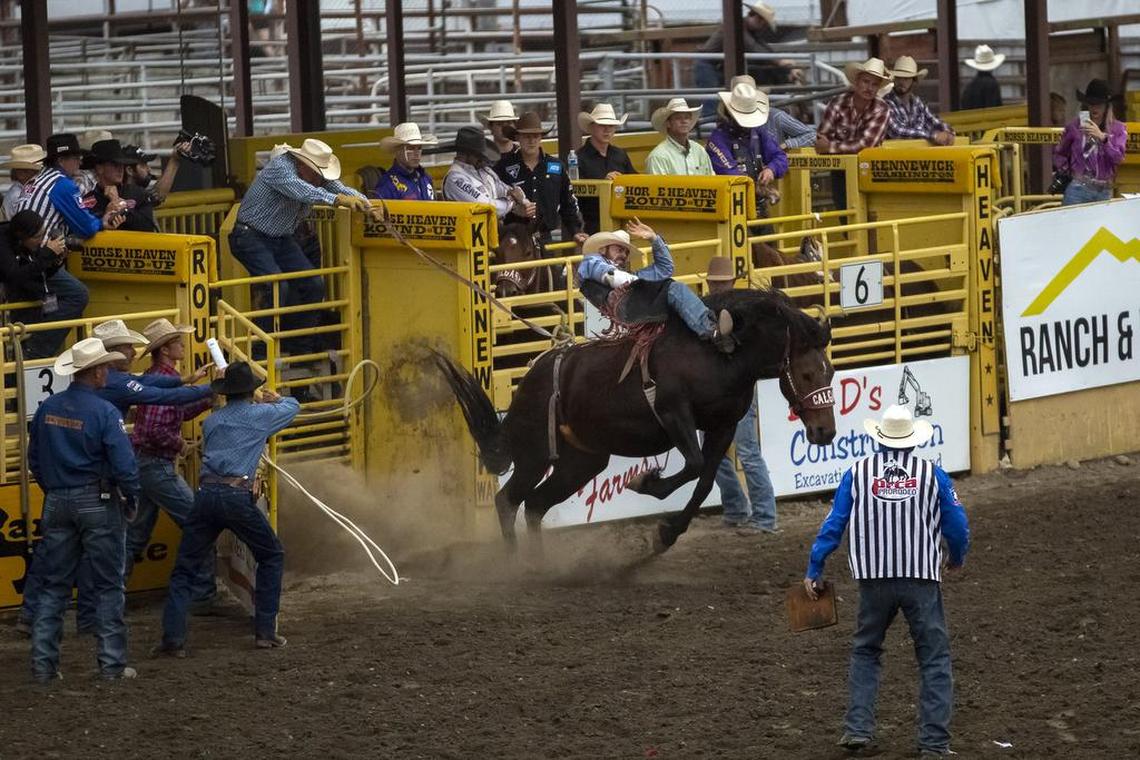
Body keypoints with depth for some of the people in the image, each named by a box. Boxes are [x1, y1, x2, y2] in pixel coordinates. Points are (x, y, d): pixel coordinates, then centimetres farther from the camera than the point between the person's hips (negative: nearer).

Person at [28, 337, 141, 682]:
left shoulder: (48, 408, 2)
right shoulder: (104, 412, -15)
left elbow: (35, 460, 11)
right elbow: (124, 465, -18)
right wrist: (131, 498, -1)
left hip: (57, 503, 5)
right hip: (97, 504, -5)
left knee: (54, 586, 11)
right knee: (108, 587, 5)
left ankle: (43, 663, 9)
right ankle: (112, 663, 6)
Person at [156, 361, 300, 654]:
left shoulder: (212, 421, 17)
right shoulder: (259, 415, 8)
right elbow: (293, 407, 25)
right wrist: (275, 400, 49)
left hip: (206, 495, 3)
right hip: (237, 496, -3)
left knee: (185, 567, 9)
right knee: (271, 556, 18)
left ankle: (173, 638, -4)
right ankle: (265, 631, 14)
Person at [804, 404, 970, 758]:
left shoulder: (858, 473, 0)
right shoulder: (932, 473, -1)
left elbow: (833, 525, 0)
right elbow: (957, 527, 2)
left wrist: (813, 571, 8)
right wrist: (957, 558, 23)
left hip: (875, 581, 1)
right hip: (922, 580, -1)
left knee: (865, 653, 20)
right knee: (934, 659, 7)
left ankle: (858, 728, 12)